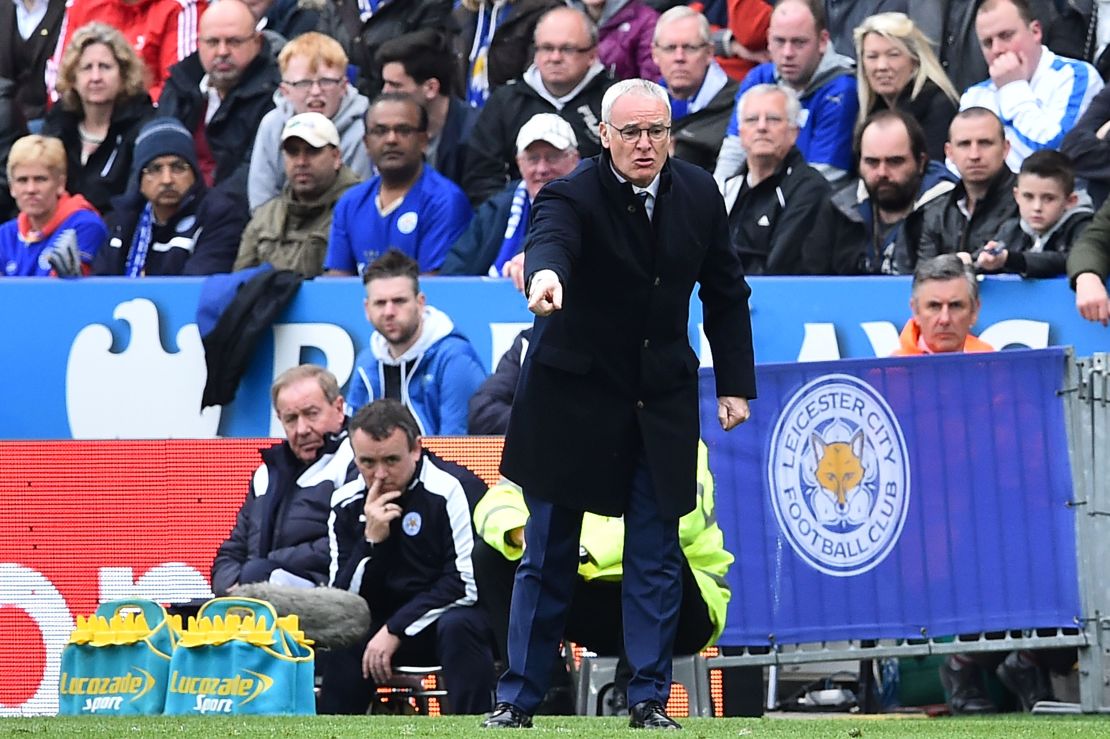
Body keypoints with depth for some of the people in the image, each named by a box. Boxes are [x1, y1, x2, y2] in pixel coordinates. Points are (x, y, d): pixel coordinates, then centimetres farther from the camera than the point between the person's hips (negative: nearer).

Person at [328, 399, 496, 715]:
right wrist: (371, 540, -18)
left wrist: (396, 630, -17)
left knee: (457, 627, -37)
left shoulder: (453, 489, -15)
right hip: (385, 627, 4)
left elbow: (468, 584, -17)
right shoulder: (348, 504, 2)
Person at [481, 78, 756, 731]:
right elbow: (552, 235, -40)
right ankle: (518, 699, 11)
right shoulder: (575, 195, -16)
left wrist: (736, 383, 4)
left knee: (657, 556, 2)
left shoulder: (699, 193, -2)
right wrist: (545, 273, -63)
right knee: (548, 555, 3)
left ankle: (650, 700, 8)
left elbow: (726, 292, 7)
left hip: (663, 400, 3)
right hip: (574, 395, -3)